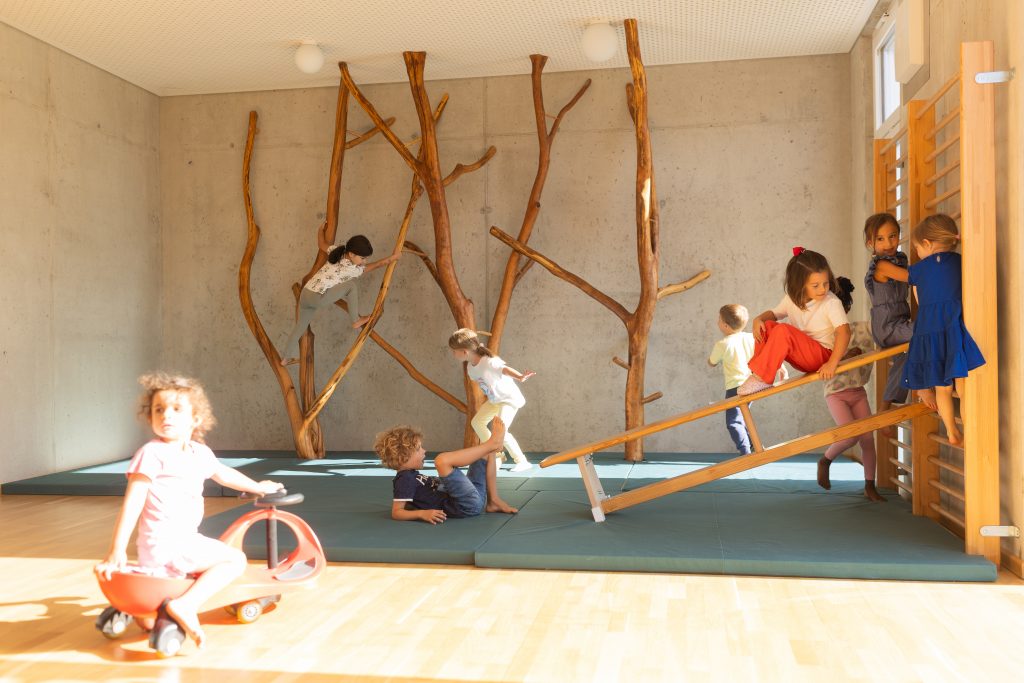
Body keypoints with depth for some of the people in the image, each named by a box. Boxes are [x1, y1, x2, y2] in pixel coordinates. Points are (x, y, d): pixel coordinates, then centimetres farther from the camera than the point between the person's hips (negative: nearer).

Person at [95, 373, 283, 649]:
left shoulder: (199, 452, 11)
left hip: (184, 540, 9)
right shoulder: (151, 453, -12)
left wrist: (257, 487, 43)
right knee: (235, 559, -12)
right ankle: (185, 606, -24)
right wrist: (116, 551, -21)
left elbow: (223, 474, 32)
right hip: (166, 545, -9)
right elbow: (132, 504, -16)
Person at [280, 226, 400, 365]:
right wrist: (394, 257, 9)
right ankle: (356, 320, 4)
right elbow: (376, 265, -1)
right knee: (352, 284, -7)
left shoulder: (337, 251, 7)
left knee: (300, 326, 25)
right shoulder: (353, 268, -11)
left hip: (305, 294, 9)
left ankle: (286, 357, 37)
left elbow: (322, 244, 24)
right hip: (318, 298, -9)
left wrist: (322, 230, 43)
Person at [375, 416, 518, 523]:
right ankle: (492, 443, -14)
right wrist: (422, 514, -30)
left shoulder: (412, 475, 20)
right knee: (442, 460, -27)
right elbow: (396, 512, -17)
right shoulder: (404, 480, -8)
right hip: (467, 505, -10)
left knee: (487, 452, 19)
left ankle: (493, 501, 8)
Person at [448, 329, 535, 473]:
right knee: (477, 422, 17)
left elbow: (505, 369, -52)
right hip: (494, 400, 10)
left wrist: (520, 377, -70)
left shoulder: (489, 362, -34)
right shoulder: (470, 367, -7)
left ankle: (522, 461, -7)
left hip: (510, 399, -10)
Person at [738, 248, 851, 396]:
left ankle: (761, 378, -24)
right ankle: (757, 375, -11)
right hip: (800, 355, 6)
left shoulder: (831, 303, -17)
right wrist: (758, 319, -10)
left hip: (821, 356, -6)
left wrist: (832, 363, -37)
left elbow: (844, 332, -27)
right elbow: (773, 313, 16)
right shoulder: (792, 300, 1)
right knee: (766, 326, -13)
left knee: (783, 331, -29)